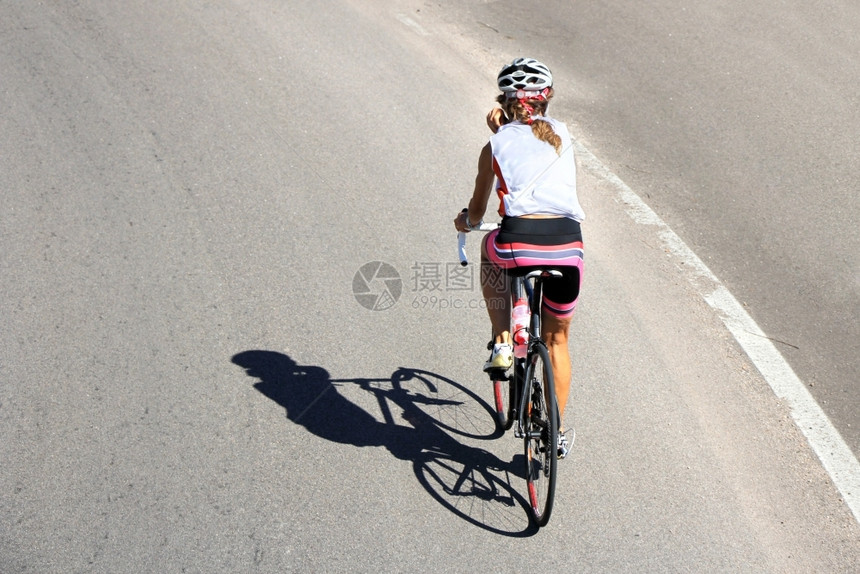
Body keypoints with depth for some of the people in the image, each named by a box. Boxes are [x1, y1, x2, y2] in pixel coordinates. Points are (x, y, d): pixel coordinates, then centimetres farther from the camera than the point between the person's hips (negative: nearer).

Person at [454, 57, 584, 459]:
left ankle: (502, 342, 27)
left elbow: (476, 211, 26)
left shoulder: (496, 146, 13)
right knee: (557, 340, 25)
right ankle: (556, 432, 33)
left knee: (490, 248, 38)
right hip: (567, 249, 3)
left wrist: (465, 222, 45)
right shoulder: (562, 135, 19)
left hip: (518, 245, -2)